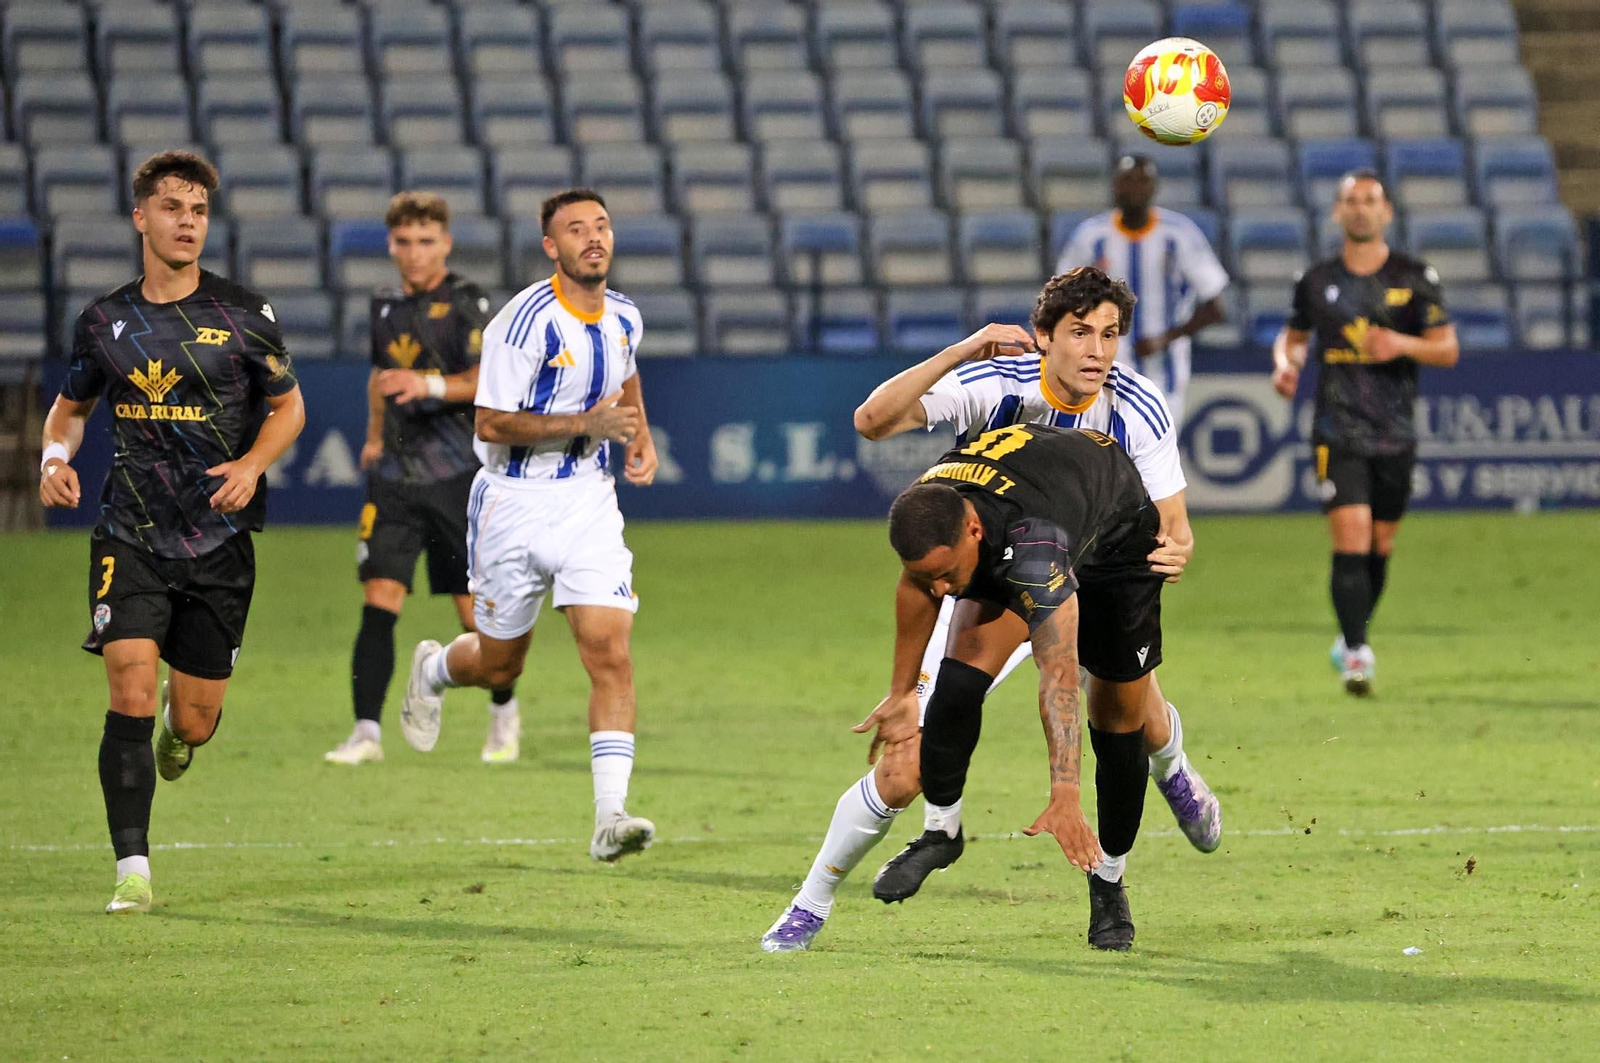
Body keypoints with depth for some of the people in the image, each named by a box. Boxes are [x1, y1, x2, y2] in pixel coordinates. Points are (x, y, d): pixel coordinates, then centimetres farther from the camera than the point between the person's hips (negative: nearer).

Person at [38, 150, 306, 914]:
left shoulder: (242, 315, -2)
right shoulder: (104, 321, 3)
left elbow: (288, 406, 9)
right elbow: (70, 406, 18)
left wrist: (252, 464, -11)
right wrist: (55, 456, -4)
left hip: (219, 541, 0)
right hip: (130, 535, 0)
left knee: (194, 722, 5)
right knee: (131, 696, -16)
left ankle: (179, 728, 45)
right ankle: (133, 871, -11)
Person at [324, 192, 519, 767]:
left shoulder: (465, 303, -6)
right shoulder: (386, 305, 12)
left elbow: (487, 378, -19)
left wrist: (430, 385, -34)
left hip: (457, 476, -4)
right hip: (395, 476, 4)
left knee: (475, 609, 2)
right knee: (379, 601, -9)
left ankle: (504, 709, 27)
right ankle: (367, 731, -11)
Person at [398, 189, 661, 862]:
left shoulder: (624, 319, 3)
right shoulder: (527, 321, -19)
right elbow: (492, 425, -20)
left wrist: (641, 438, 10)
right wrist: (587, 423, -26)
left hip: (589, 502, 4)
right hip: (515, 504, -4)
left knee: (610, 654, -13)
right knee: (499, 665, 12)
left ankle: (610, 817, -17)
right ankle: (432, 670, 49)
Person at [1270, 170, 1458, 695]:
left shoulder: (1415, 277, 1)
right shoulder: (1317, 281, 4)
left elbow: (1448, 349, 1)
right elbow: (1293, 335, 20)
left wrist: (1402, 344, -18)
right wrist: (1285, 362, -3)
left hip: (1395, 434, 1)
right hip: (1337, 431, -1)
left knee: (1380, 546, 10)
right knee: (1350, 538, -15)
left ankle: (1352, 637, 31)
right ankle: (1356, 653, -15)